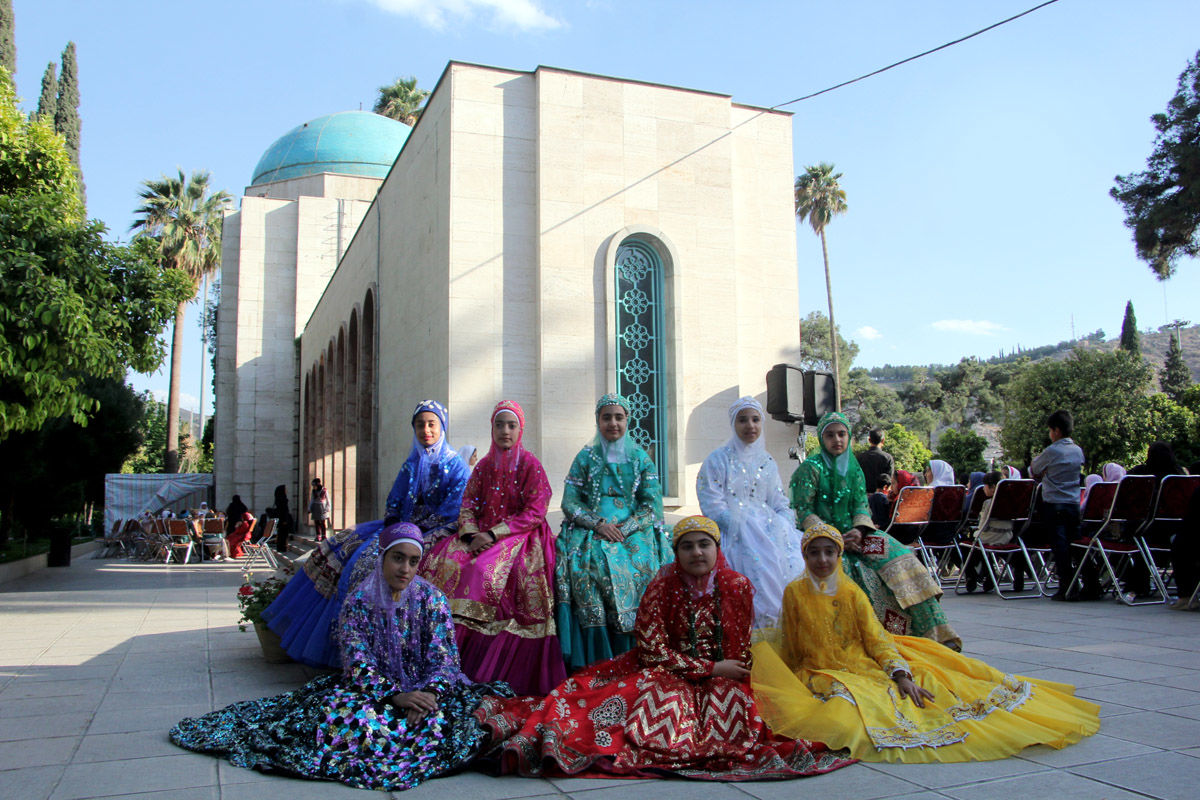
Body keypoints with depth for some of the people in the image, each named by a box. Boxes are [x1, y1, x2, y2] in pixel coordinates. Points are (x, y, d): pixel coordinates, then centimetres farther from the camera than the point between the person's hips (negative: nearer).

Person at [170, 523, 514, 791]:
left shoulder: (431, 599, 1)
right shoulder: (359, 601, -2)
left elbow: (444, 657, -4)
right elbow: (357, 663, -8)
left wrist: (428, 694, -24)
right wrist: (395, 695, -23)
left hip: (426, 689, 1)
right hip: (374, 691, -1)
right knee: (348, 716, -32)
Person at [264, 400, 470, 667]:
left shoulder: (455, 465, -6)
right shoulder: (411, 464, 14)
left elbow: (451, 517, -13)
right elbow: (393, 505, 14)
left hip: (435, 533, -8)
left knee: (371, 559, -27)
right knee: (343, 546, -1)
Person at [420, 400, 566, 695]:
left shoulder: (530, 464, -2)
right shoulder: (484, 466, 14)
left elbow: (534, 514, -9)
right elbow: (467, 506, 10)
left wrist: (493, 534, -16)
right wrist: (472, 535, -10)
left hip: (521, 537, -5)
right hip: (483, 536, 5)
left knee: (485, 571, -32)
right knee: (441, 560, -19)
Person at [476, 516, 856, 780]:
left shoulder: (738, 588, 2)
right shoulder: (660, 589, -5)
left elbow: (742, 650, 10)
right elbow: (653, 651, -9)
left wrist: (729, 676, -8)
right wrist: (711, 668, -11)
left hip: (722, 679, 2)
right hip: (668, 675, -2)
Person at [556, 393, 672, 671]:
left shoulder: (640, 458, 11)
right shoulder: (586, 457, 12)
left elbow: (652, 504, 4)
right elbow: (569, 502, 5)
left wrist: (624, 528, -12)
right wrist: (598, 524, -11)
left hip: (633, 531, 0)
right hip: (591, 531, 0)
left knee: (640, 566, -28)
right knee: (587, 564, -29)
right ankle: (594, 663, -23)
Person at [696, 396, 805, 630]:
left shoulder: (767, 461, 19)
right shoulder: (718, 459, 3)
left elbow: (781, 505, 17)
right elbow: (713, 507, -5)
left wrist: (783, 526, -3)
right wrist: (744, 523, -15)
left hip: (768, 528, 5)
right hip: (734, 532, -5)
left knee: (797, 561, -20)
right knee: (762, 560, -30)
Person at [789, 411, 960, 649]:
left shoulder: (854, 469, 17)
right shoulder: (811, 468, -2)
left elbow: (862, 505, 9)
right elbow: (803, 512, -9)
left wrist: (859, 530, -13)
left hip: (852, 535, 5)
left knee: (899, 558, -17)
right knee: (863, 575, -30)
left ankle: (935, 635, -18)